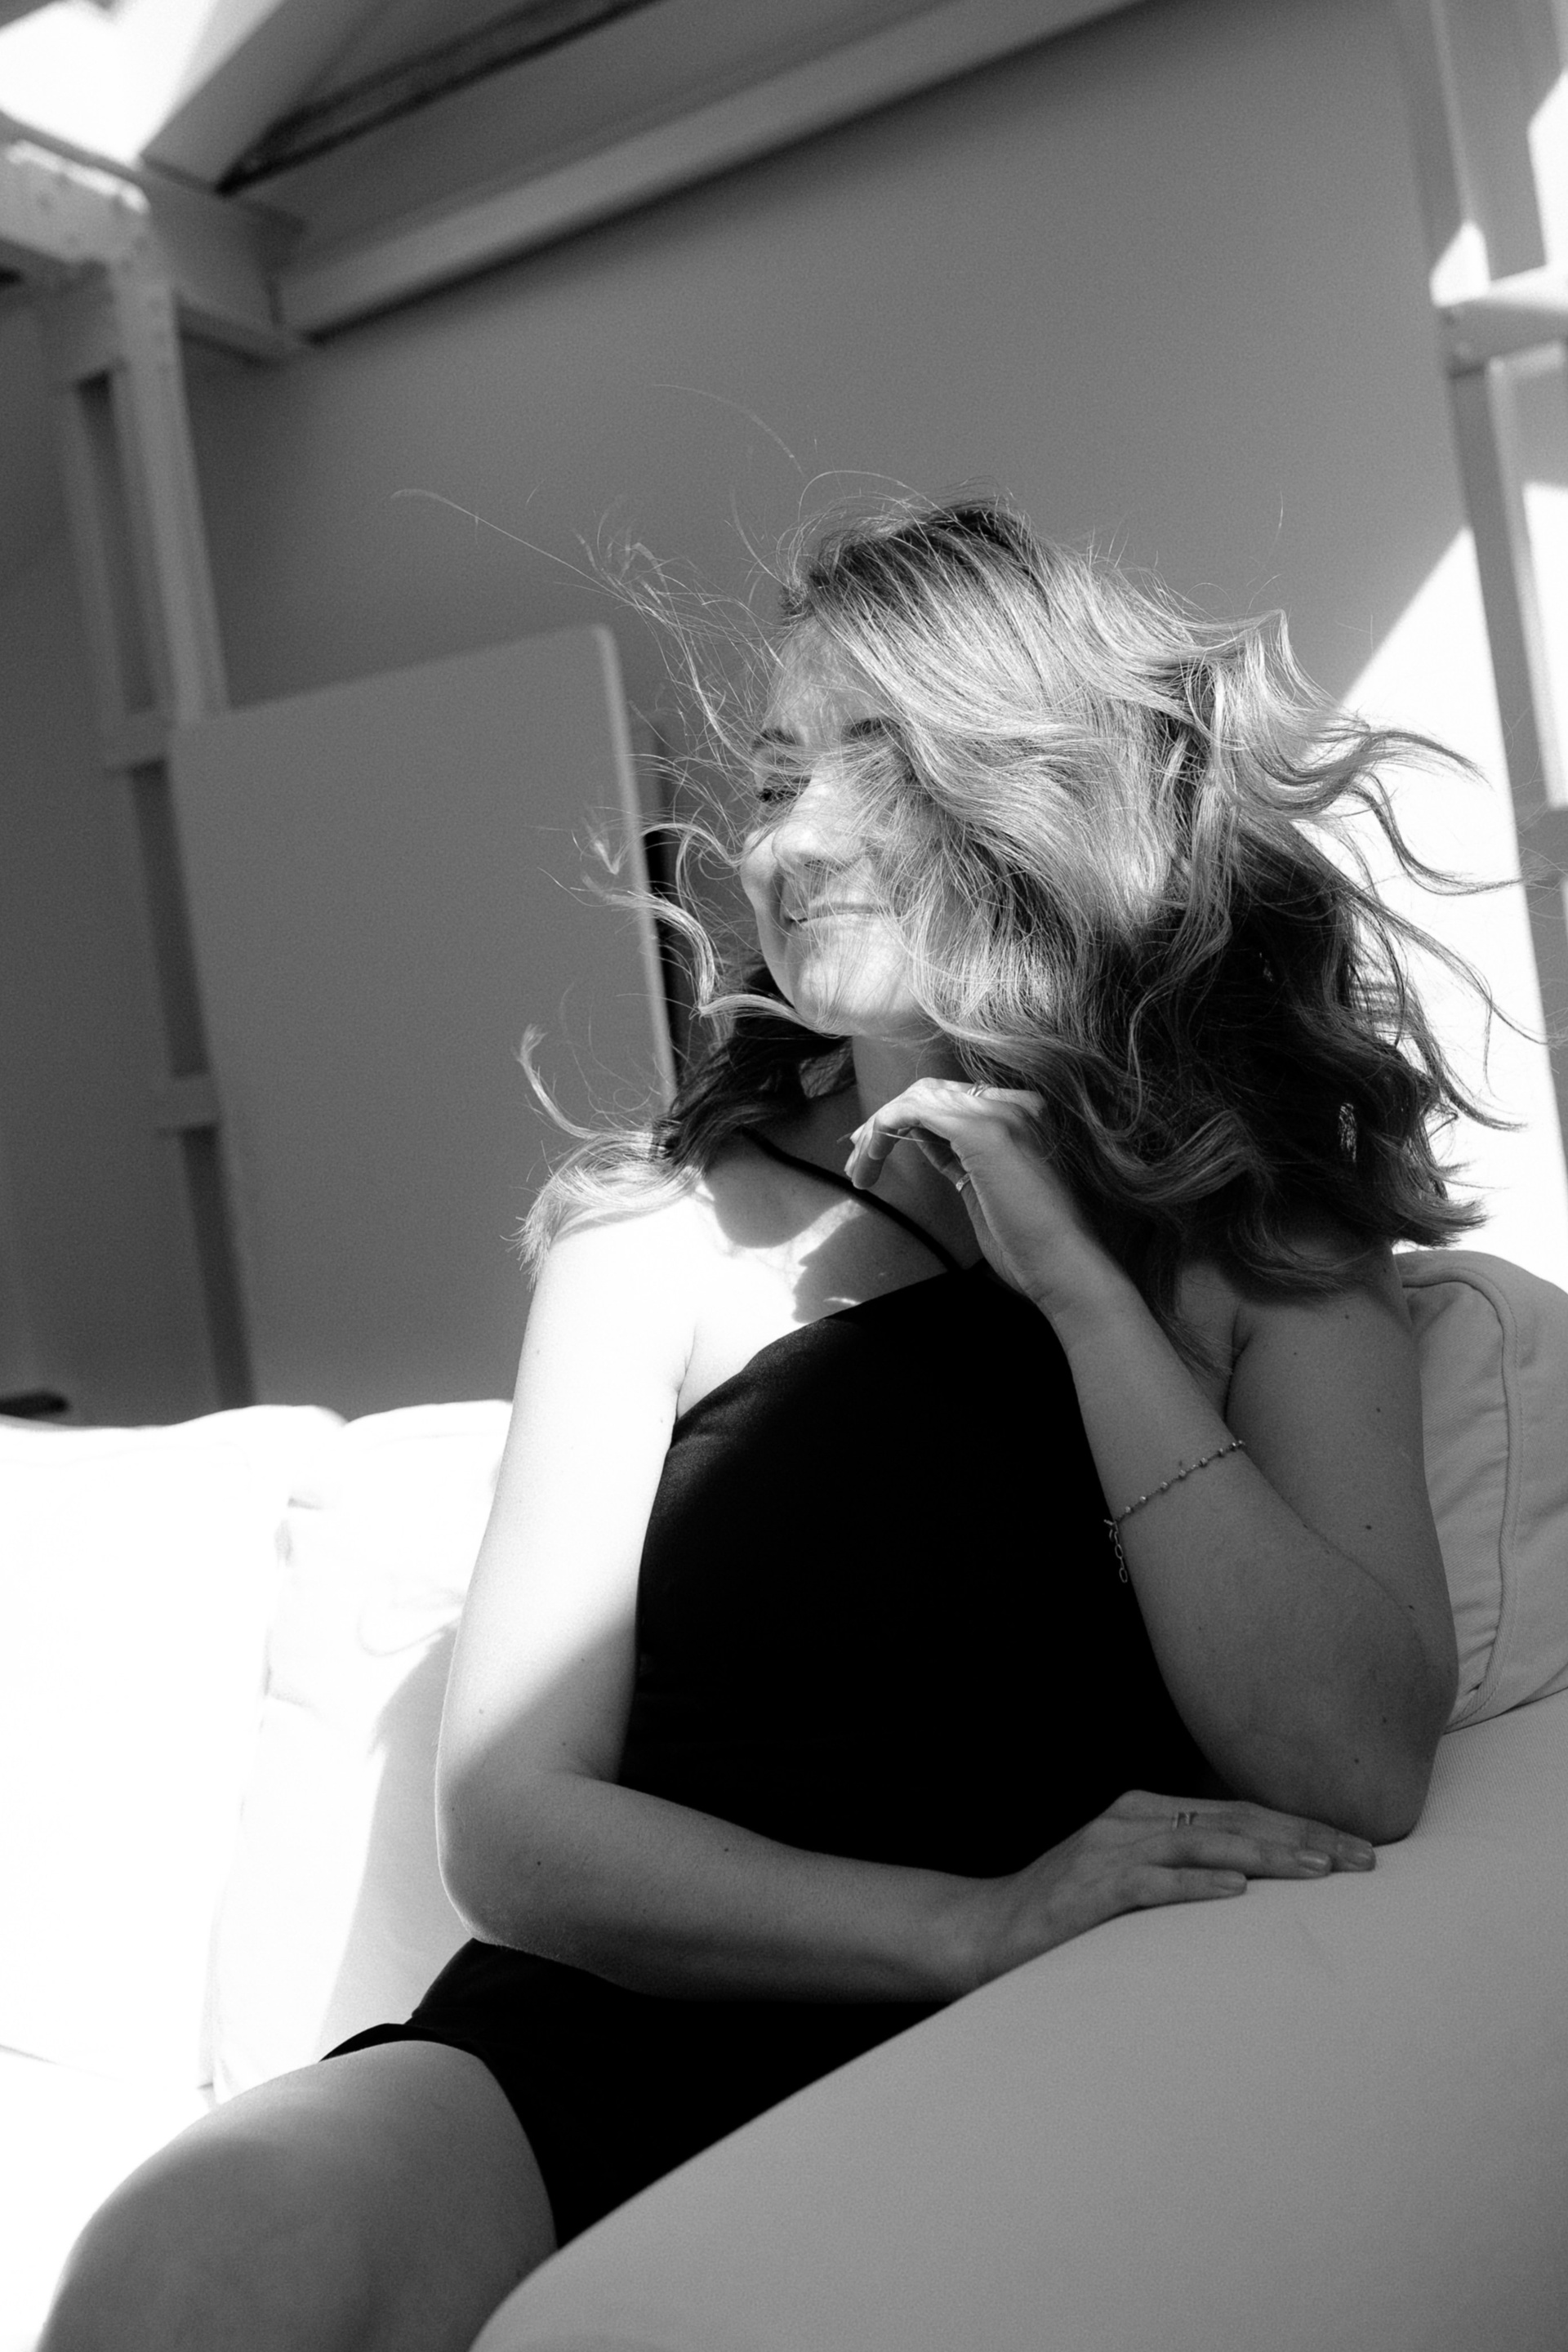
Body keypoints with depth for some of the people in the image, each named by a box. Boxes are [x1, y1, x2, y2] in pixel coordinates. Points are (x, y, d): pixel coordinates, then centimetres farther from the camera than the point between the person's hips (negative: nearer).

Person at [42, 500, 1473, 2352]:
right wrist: (975, 1923, -13)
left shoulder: (1260, 1248, 9)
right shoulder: (671, 1224, 6)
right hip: (616, 2033, 1)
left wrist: (1076, 1284, -8)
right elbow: (513, 1822, 1)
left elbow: (1358, 1776, -5)